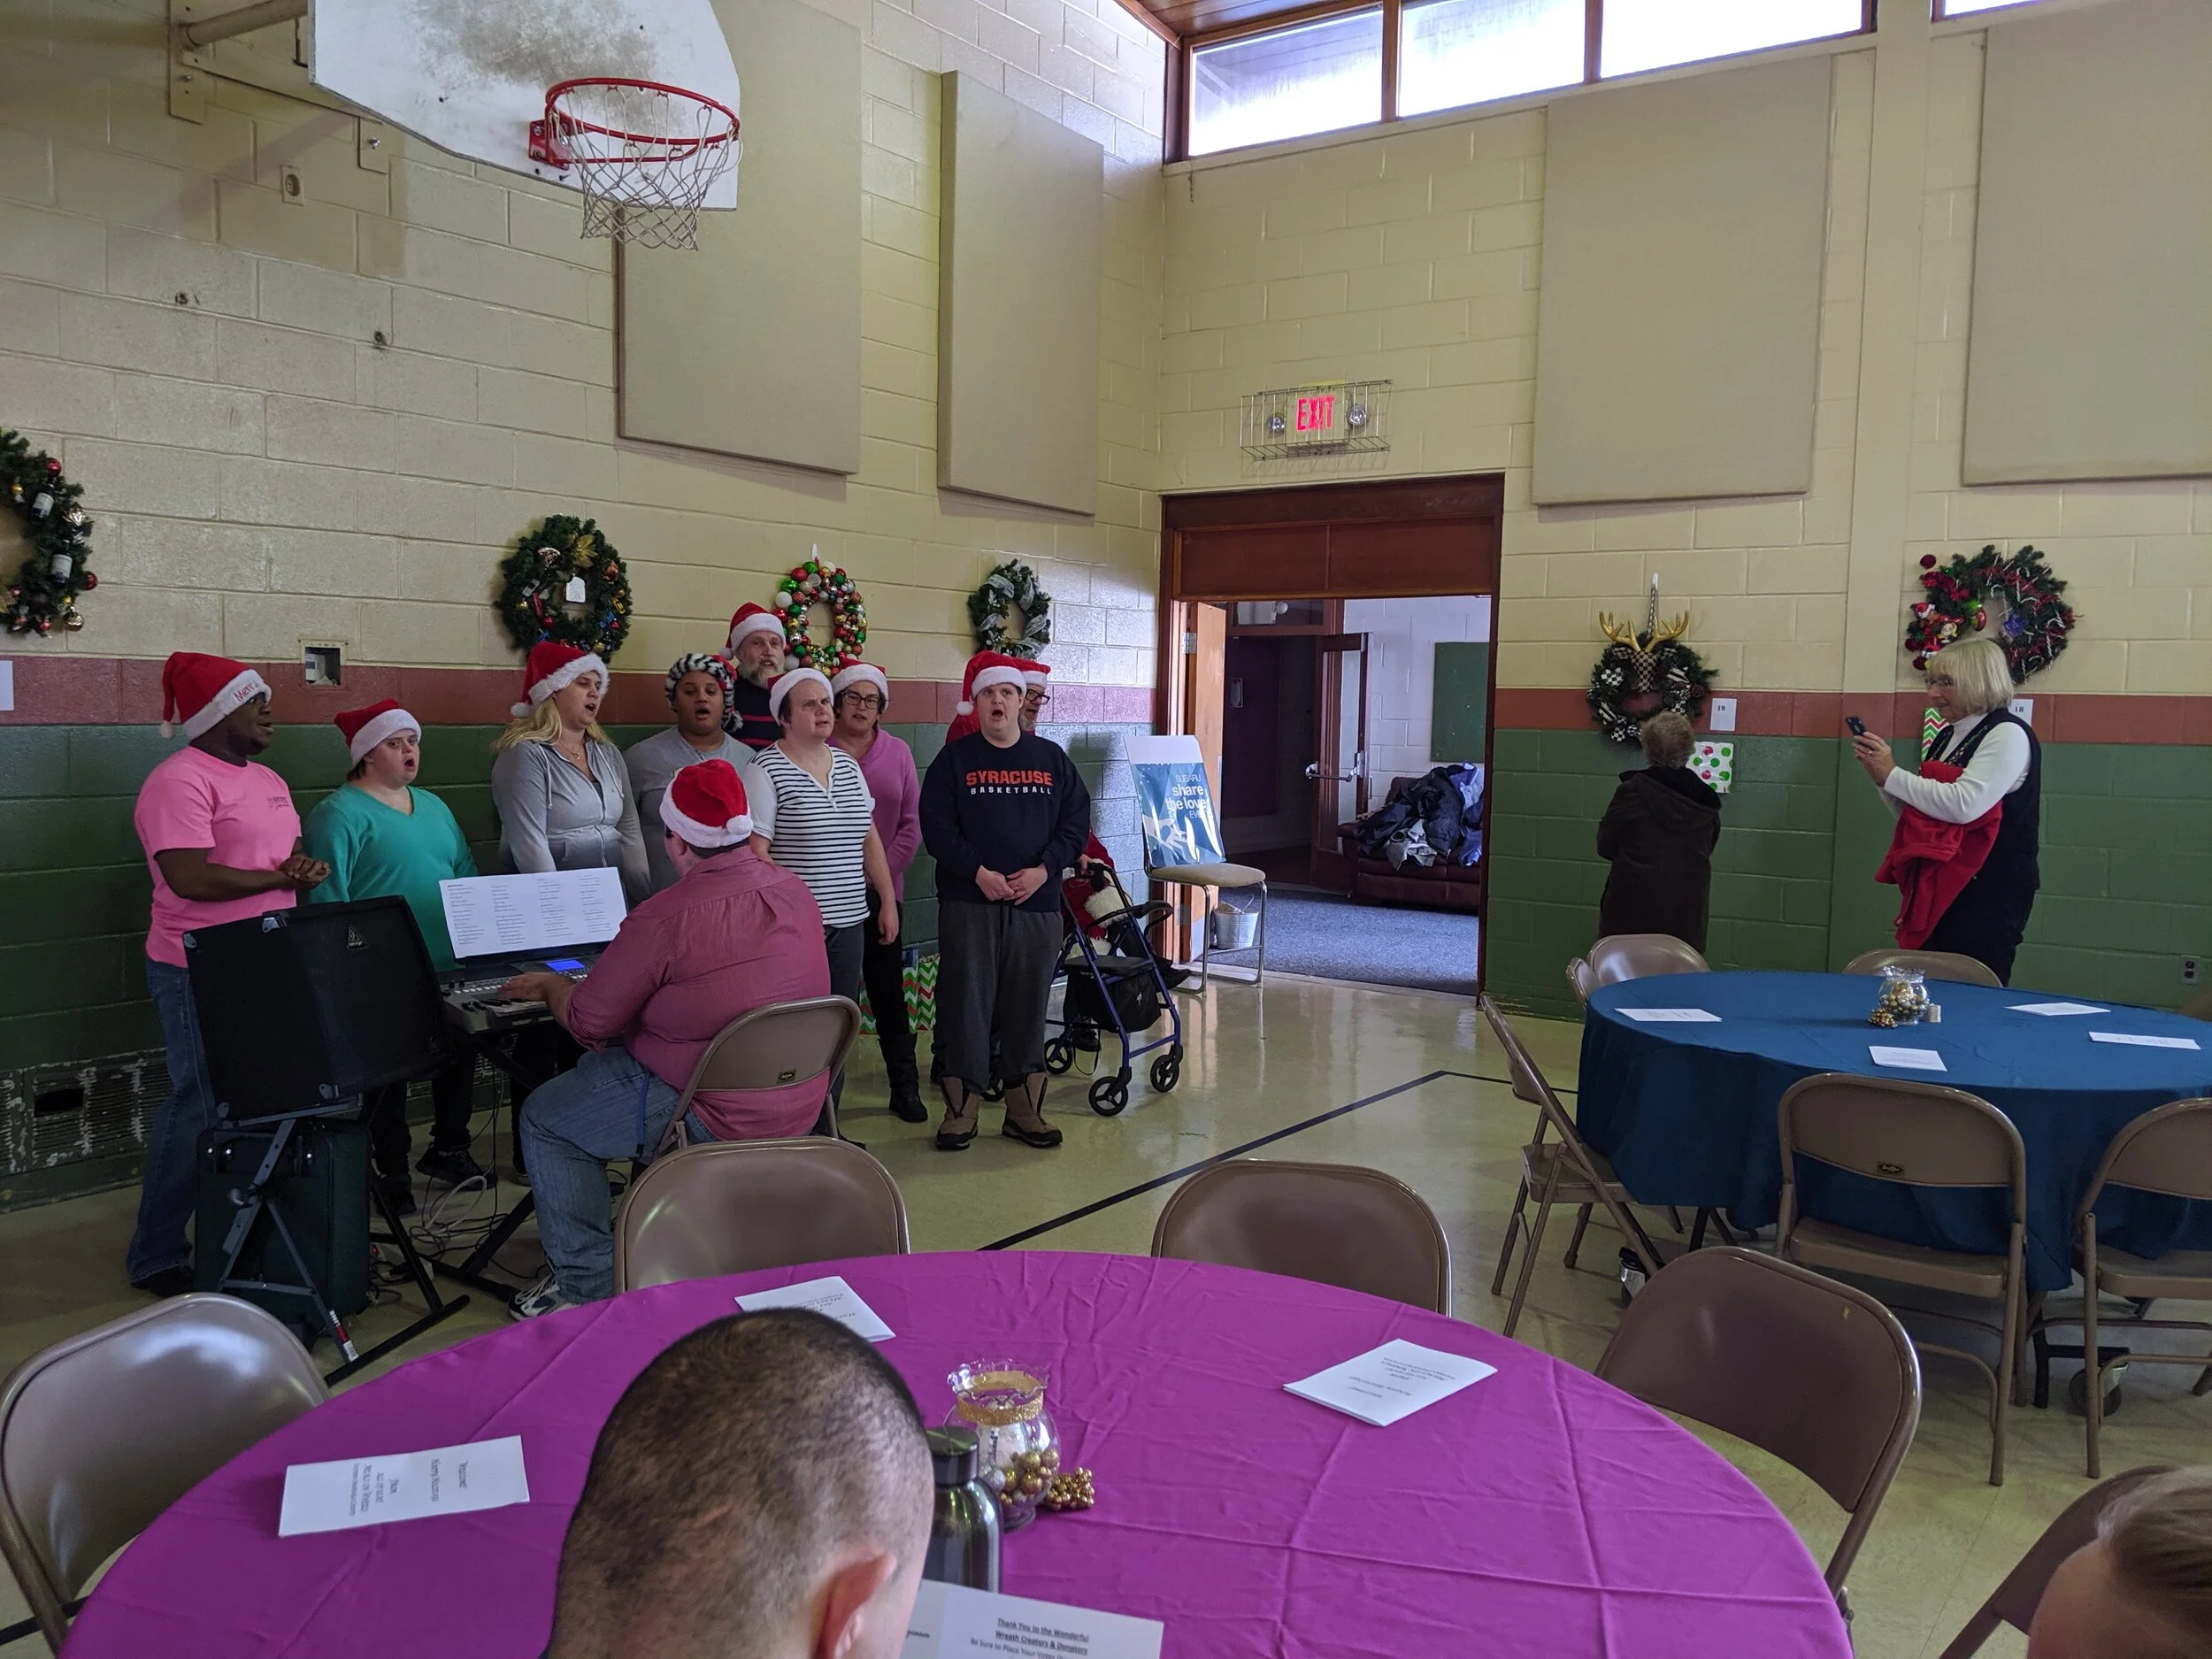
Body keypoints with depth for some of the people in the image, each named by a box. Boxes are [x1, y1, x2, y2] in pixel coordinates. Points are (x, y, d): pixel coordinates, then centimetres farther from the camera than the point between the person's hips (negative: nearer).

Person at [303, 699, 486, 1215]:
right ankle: (389, 1171, 16)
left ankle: (449, 1148, 34)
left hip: (449, 971, 8)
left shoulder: (433, 806, 15)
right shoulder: (340, 815, -9)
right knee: (388, 1074, 3)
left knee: (459, 1058, 17)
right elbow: (328, 900, -16)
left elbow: (467, 878, 19)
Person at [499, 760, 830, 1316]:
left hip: (718, 1117, -8)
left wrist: (550, 985, 12)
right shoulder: (797, 892, -1)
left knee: (544, 1117, 13)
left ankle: (586, 1285, 16)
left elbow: (588, 1023, -11)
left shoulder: (663, 918, -23)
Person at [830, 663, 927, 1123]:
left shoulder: (898, 752, 8)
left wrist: (885, 869, -4)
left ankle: (904, 1086, 13)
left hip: (881, 890, 2)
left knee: (888, 989, 6)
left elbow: (912, 822, 7)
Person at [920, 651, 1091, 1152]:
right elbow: (937, 827, -3)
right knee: (966, 1005, 0)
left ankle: (1025, 1110, 18)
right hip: (969, 904, -2)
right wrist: (978, 872, -15)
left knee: (1028, 1008, 7)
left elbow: (1076, 821, 5)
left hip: (1036, 904, 2)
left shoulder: (1051, 758, 9)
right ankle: (961, 1110, 10)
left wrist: (1044, 869, -9)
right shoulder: (954, 759, 3)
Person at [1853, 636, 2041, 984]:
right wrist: (1879, 772, 5)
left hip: (1989, 895, -8)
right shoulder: (1946, 737, 15)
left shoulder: (2008, 734, -11)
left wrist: (1892, 774, -17)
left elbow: (1964, 805, -26)